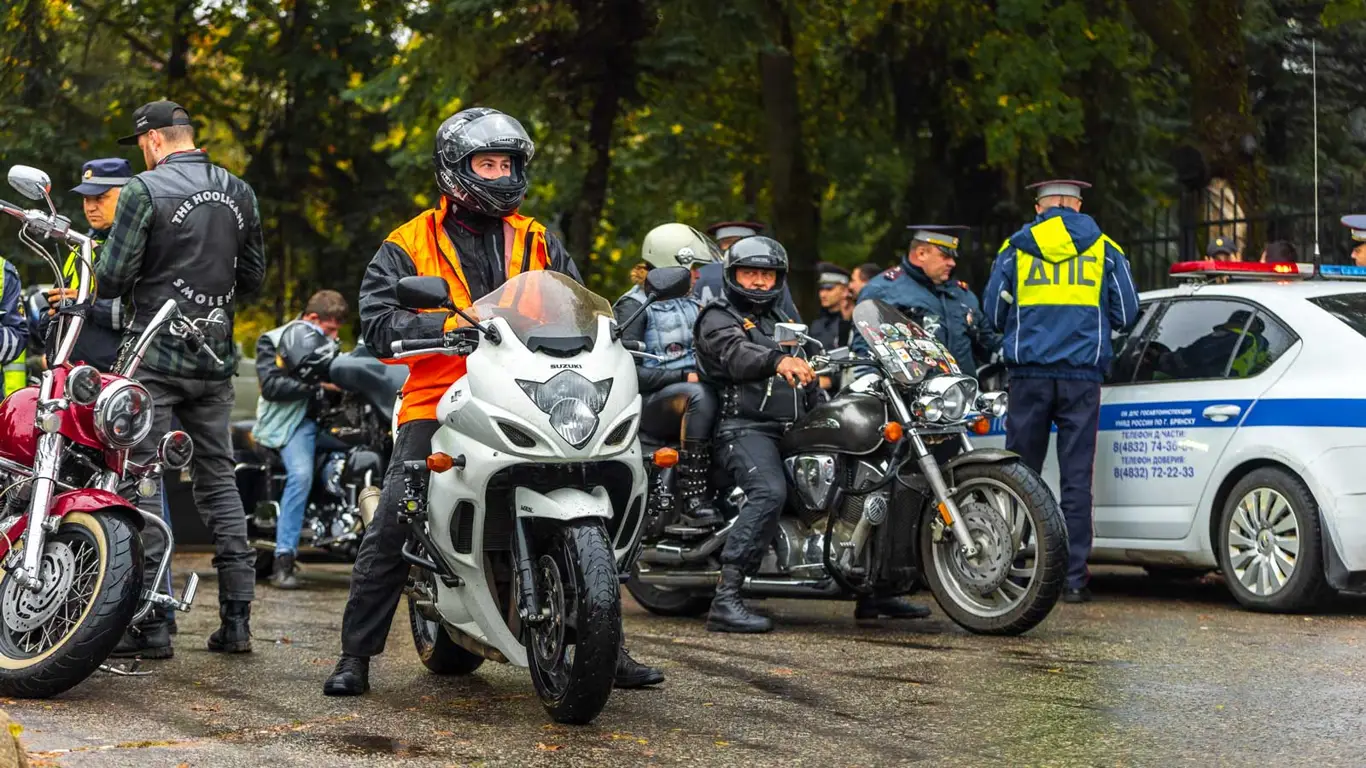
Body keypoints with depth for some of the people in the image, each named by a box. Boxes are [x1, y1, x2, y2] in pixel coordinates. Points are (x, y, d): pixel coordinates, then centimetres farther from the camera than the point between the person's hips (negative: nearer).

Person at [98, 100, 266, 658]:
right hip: (215, 360, 6)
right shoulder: (240, 194, 8)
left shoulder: (145, 190, -10)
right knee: (218, 477, 11)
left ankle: (151, 624, -4)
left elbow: (112, 277, -11)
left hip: (154, 356, -6)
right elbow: (253, 276, 14)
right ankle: (236, 618, 10)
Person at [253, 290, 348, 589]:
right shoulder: (271, 341, 0)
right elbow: (271, 385, -14)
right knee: (301, 474, -28)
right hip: (290, 418, -8)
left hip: (322, 413, 8)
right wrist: (317, 386, -19)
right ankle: (283, 559, -30)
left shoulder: (324, 343, 19)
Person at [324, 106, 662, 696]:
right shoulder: (411, 244, 6)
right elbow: (376, 318, -6)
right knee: (389, 532, -10)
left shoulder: (539, 243, 18)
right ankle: (356, 654, 1)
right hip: (437, 404, -3)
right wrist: (448, 326, -21)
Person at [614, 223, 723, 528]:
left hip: (689, 388, 7)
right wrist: (684, 377, -18)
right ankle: (694, 500, -41)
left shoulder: (691, 303, 22)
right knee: (699, 397, -38)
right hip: (650, 402, -7)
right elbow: (629, 371, -11)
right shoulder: (634, 305, -1)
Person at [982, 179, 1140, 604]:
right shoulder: (1105, 249, 7)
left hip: (1029, 373, 0)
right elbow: (1127, 314, 8)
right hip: (1082, 374, 0)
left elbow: (993, 314, 8)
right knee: (1077, 479, 2)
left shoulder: (1015, 248, 6)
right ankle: (1074, 578, 0)